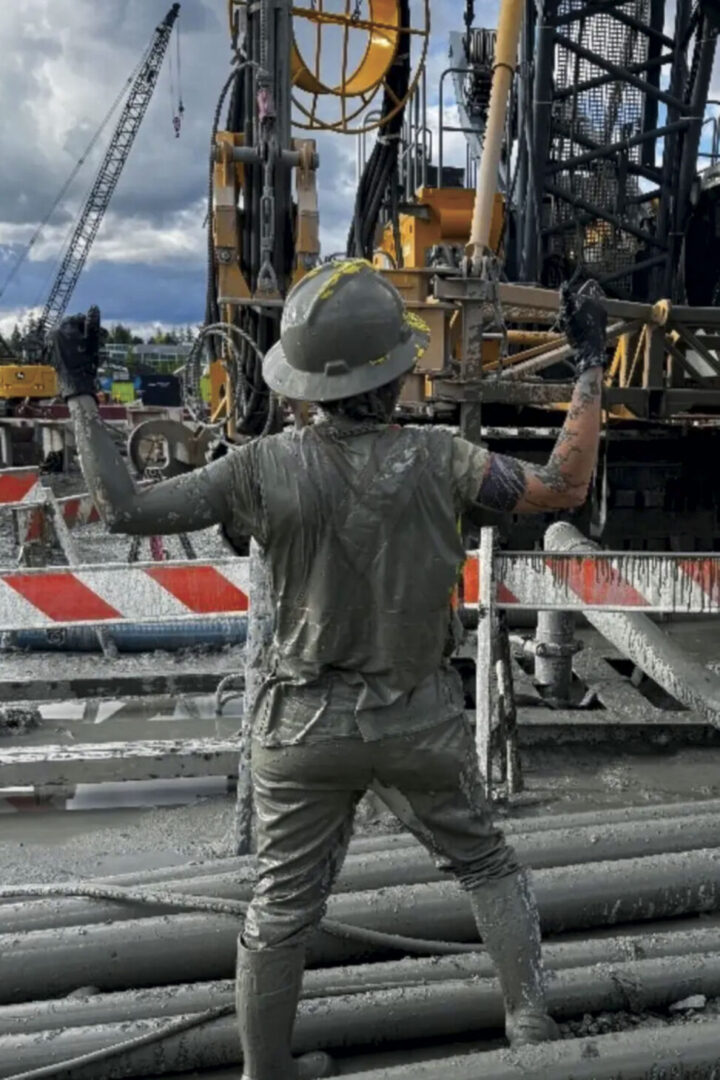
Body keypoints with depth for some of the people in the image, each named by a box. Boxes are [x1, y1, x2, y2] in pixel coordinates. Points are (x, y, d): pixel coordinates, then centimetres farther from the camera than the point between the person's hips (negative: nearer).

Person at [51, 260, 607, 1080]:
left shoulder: (265, 470, -16)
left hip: (305, 721, 1)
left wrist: (79, 395, -2)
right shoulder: (434, 460, -18)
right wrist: (590, 372, 0)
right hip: (420, 715, 0)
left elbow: (125, 510, -11)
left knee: (283, 905, 16)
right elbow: (562, 488, -8)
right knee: (485, 865, 23)